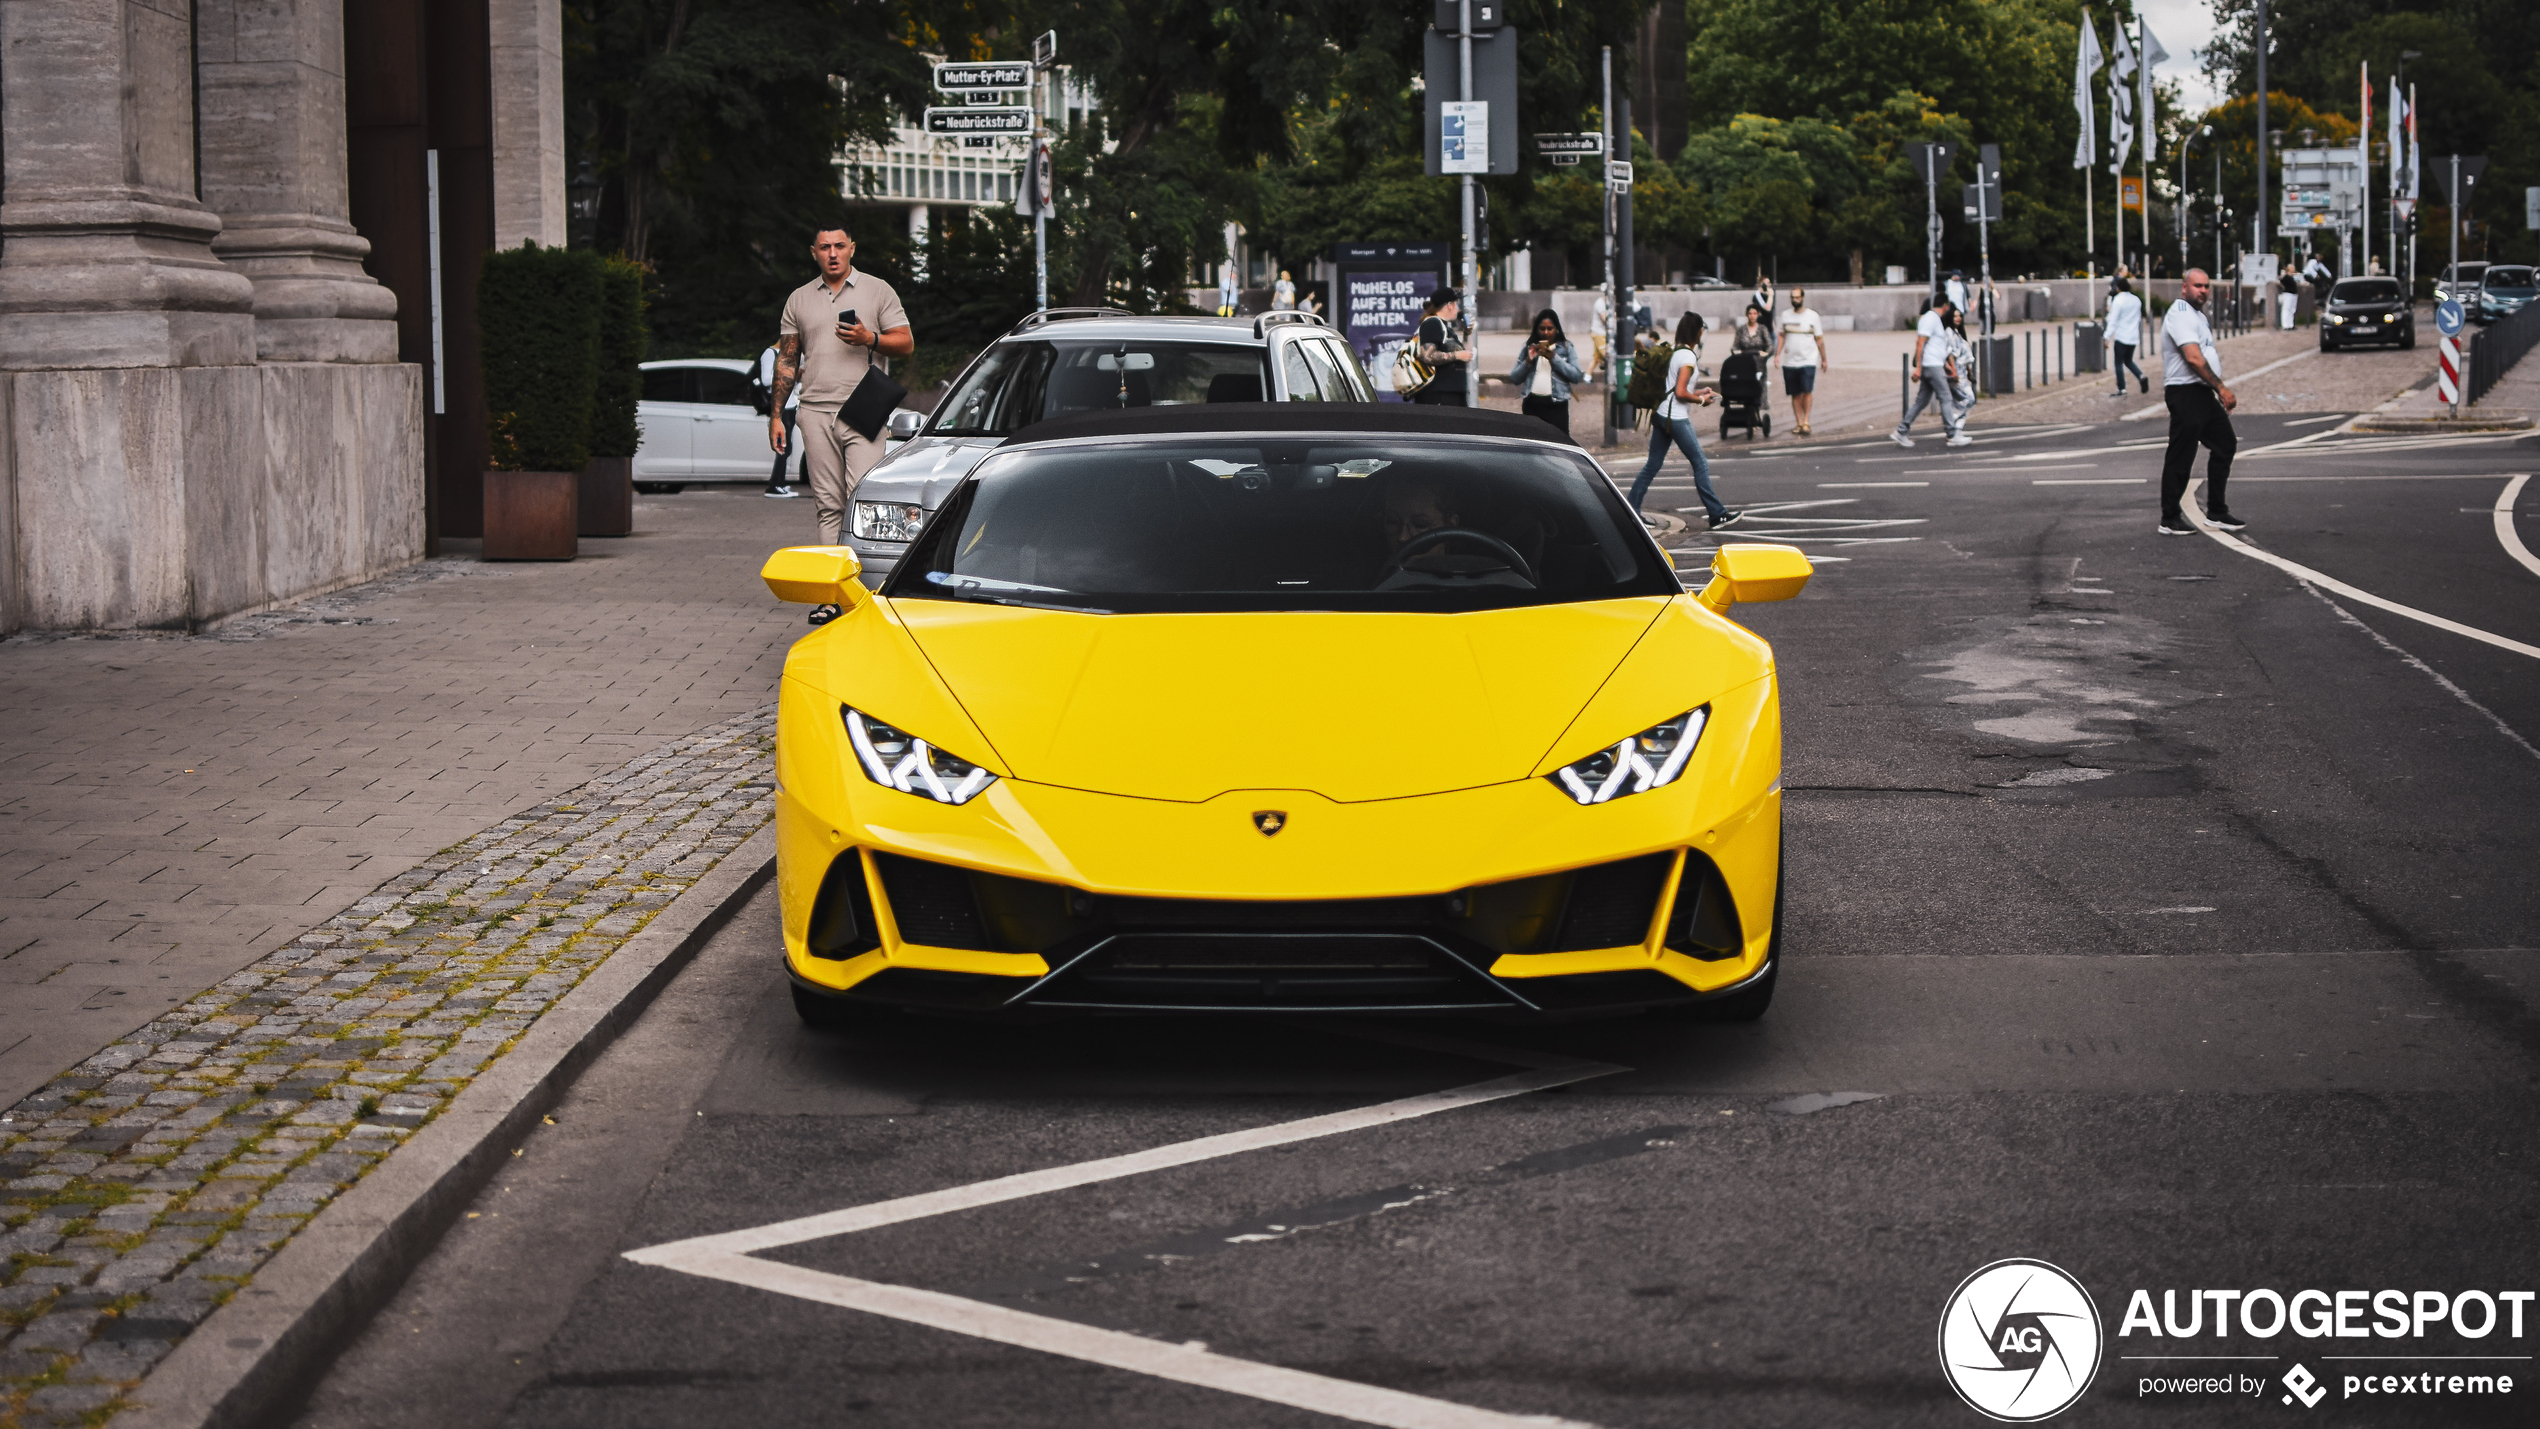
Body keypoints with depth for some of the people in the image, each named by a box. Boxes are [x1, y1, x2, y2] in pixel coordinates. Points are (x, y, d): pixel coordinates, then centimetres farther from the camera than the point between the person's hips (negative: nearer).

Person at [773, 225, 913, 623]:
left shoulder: (878, 291, 9)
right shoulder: (799, 300, 16)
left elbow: (906, 343, 5)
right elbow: (787, 361, 17)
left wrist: (869, 339, -13)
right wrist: (777, 414, 11)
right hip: (816, 410, 3)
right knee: (828, 504, 1)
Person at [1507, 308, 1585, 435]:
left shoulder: (1566, 348, 8)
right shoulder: (1529, 348, 13)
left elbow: (1577, 376, -5)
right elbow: (1514, 379, 9)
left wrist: (1554, 358, -10)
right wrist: (1528, 361, -6)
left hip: (1556, 405, -2)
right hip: (1532, 404, 3)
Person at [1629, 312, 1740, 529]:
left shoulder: (1675, 353, 12)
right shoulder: (1688, 357, -14)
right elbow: (1680, 393, -20)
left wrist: (1698, 392, 18)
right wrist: (1701, 400, -7)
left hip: (1661, 415, 9)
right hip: (1677, 419, -9)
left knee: (1653, 464, 12)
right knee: (1700, 465, 0)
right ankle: (1717, 514, 4)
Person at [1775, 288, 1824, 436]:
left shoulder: (1812, 316, 1)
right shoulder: (1786, 316, 10)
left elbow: (1819, 339, 5)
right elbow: (1782, 335, 17)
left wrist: (1824, 359, 7)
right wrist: (1778, 354, 5)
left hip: (1808, 361, -3)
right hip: (1789, 361, 3)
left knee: (1807, 391, -16)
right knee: (1795, 395, 5)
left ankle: (1806, 421, -8)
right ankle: (1799, 423, 12)